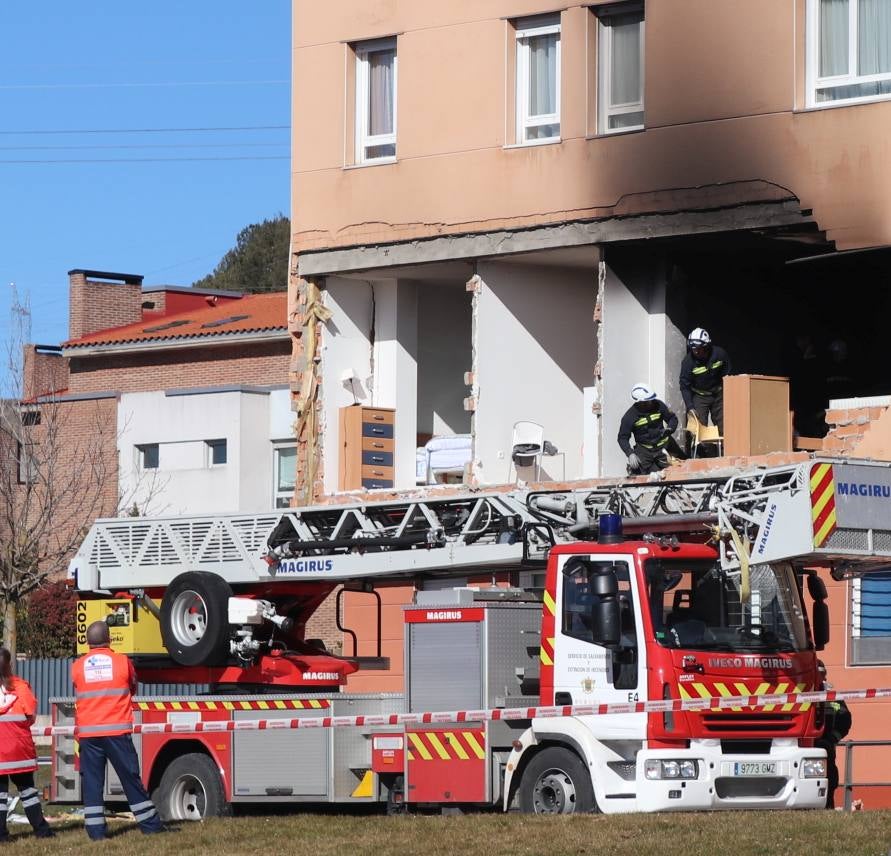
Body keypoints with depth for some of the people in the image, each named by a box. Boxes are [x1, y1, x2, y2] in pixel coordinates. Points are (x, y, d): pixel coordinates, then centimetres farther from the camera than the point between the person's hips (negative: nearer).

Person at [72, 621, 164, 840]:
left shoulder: (77, 667, 2)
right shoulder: (122, 662, -1)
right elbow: (133, 688, 16)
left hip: (88, 733, 1)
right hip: (116, 731, -1)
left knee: (92, 781, 4)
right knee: (131, 779, 5)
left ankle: (95, 830, 0)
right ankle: (150, 825, 10)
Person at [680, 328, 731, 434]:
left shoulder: (720, 354, -15)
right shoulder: (688, 361, -20)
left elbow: (727, 375, 2)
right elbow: (684, 386, -15)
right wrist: (690, 408, -22)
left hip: (718, 394, 2)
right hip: (699, 396, -2)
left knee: (723, 428, 4)